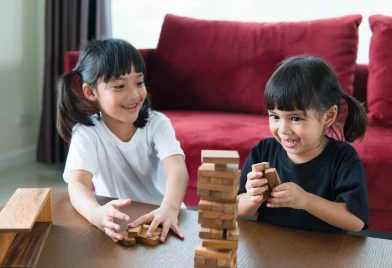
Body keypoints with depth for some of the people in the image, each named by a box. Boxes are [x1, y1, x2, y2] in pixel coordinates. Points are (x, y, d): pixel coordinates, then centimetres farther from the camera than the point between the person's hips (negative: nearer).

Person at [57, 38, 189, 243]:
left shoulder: (157, 124, -6)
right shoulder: (86, 133, -9)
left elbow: (177, 169, -22)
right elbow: (77, 183, -23)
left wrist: (170, 208, -42)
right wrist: (97, 214, -45)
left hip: (160, 218, 1)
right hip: (117, 223, -1)